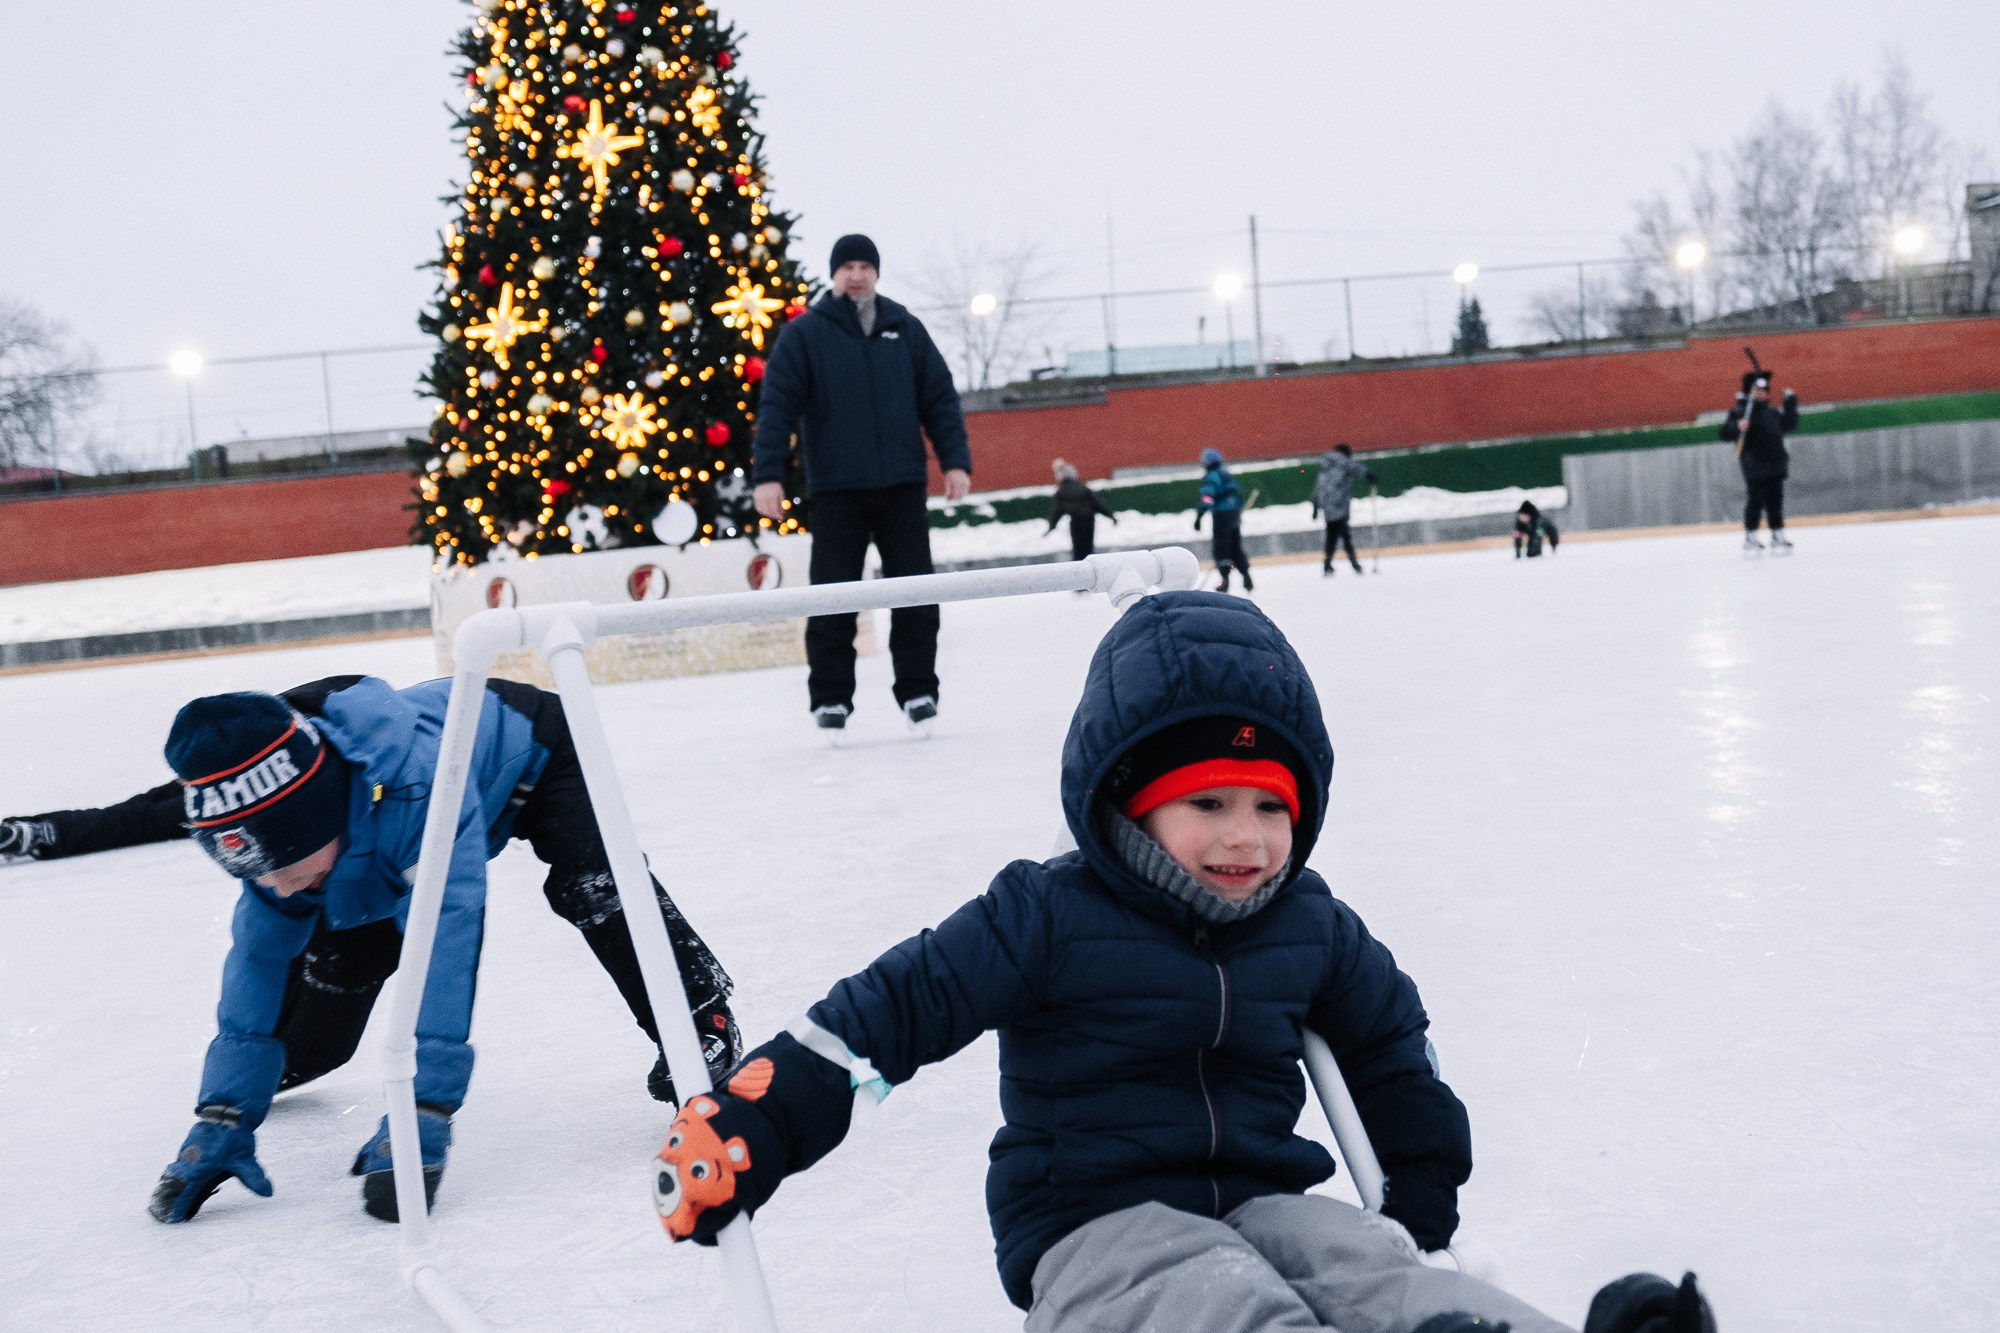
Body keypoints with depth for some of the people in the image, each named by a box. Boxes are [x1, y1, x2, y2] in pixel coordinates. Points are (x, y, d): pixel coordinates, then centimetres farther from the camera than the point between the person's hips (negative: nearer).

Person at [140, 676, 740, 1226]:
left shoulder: (418, 782, -48)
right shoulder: (279, 825, -27)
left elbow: (446, 939, -52)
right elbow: (257, 960, -19)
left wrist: (419, 1113, -56)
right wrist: (223, 1116, -26)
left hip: (530, 748, -5)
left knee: (590, 885, -31)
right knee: (343, 943, 4)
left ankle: (702, 1013, -16)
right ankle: (293, 1055, 32)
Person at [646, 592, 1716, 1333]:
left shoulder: (1311, 927, 9)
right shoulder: (1049, 918, -7)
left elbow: (1389, 1035, 27)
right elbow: (896, 1007, -8)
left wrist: (1424, 1180, 30)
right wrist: (743, 1130, -14)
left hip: (1263, 1199, 5)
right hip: (1094, 1227, -4)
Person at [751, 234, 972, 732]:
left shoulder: (905, 329, 10)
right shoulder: (804, 334, 2)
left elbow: (940, 397, 9)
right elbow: (777, 406, -3)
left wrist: (955, 460, -1)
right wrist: (768, 475, -12)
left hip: (902, 486, 2)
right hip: (835, 490, -2)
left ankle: (918, 689, 12)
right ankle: (830, 697, 9)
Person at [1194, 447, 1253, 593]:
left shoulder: (1211, 477, -11)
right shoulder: (1226, 474, 15)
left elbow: (1206, 498, -21)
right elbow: (1238, 492, 21)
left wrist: (1198, 516, -22)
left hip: (1222, 514, -8)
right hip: (1235, 513, 8)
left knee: (1222, 548, -2)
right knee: (1236, 547, 14)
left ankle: (1225, 580, -6)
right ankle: (1247, 579, 12)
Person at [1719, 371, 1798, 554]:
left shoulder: (1772, 413, 16)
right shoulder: (1741, 412, -5)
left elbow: (1789, 425, 31)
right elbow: (1726, 432, -15)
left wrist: (1791, 404, 24)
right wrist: (1737, 427, -35)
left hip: (1775, 465, 6)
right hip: (1754, 467, -6)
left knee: (1775, 501, 9)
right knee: (1755, 501, -4)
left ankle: (1778, 535, 15)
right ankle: (1750, 537, 5)